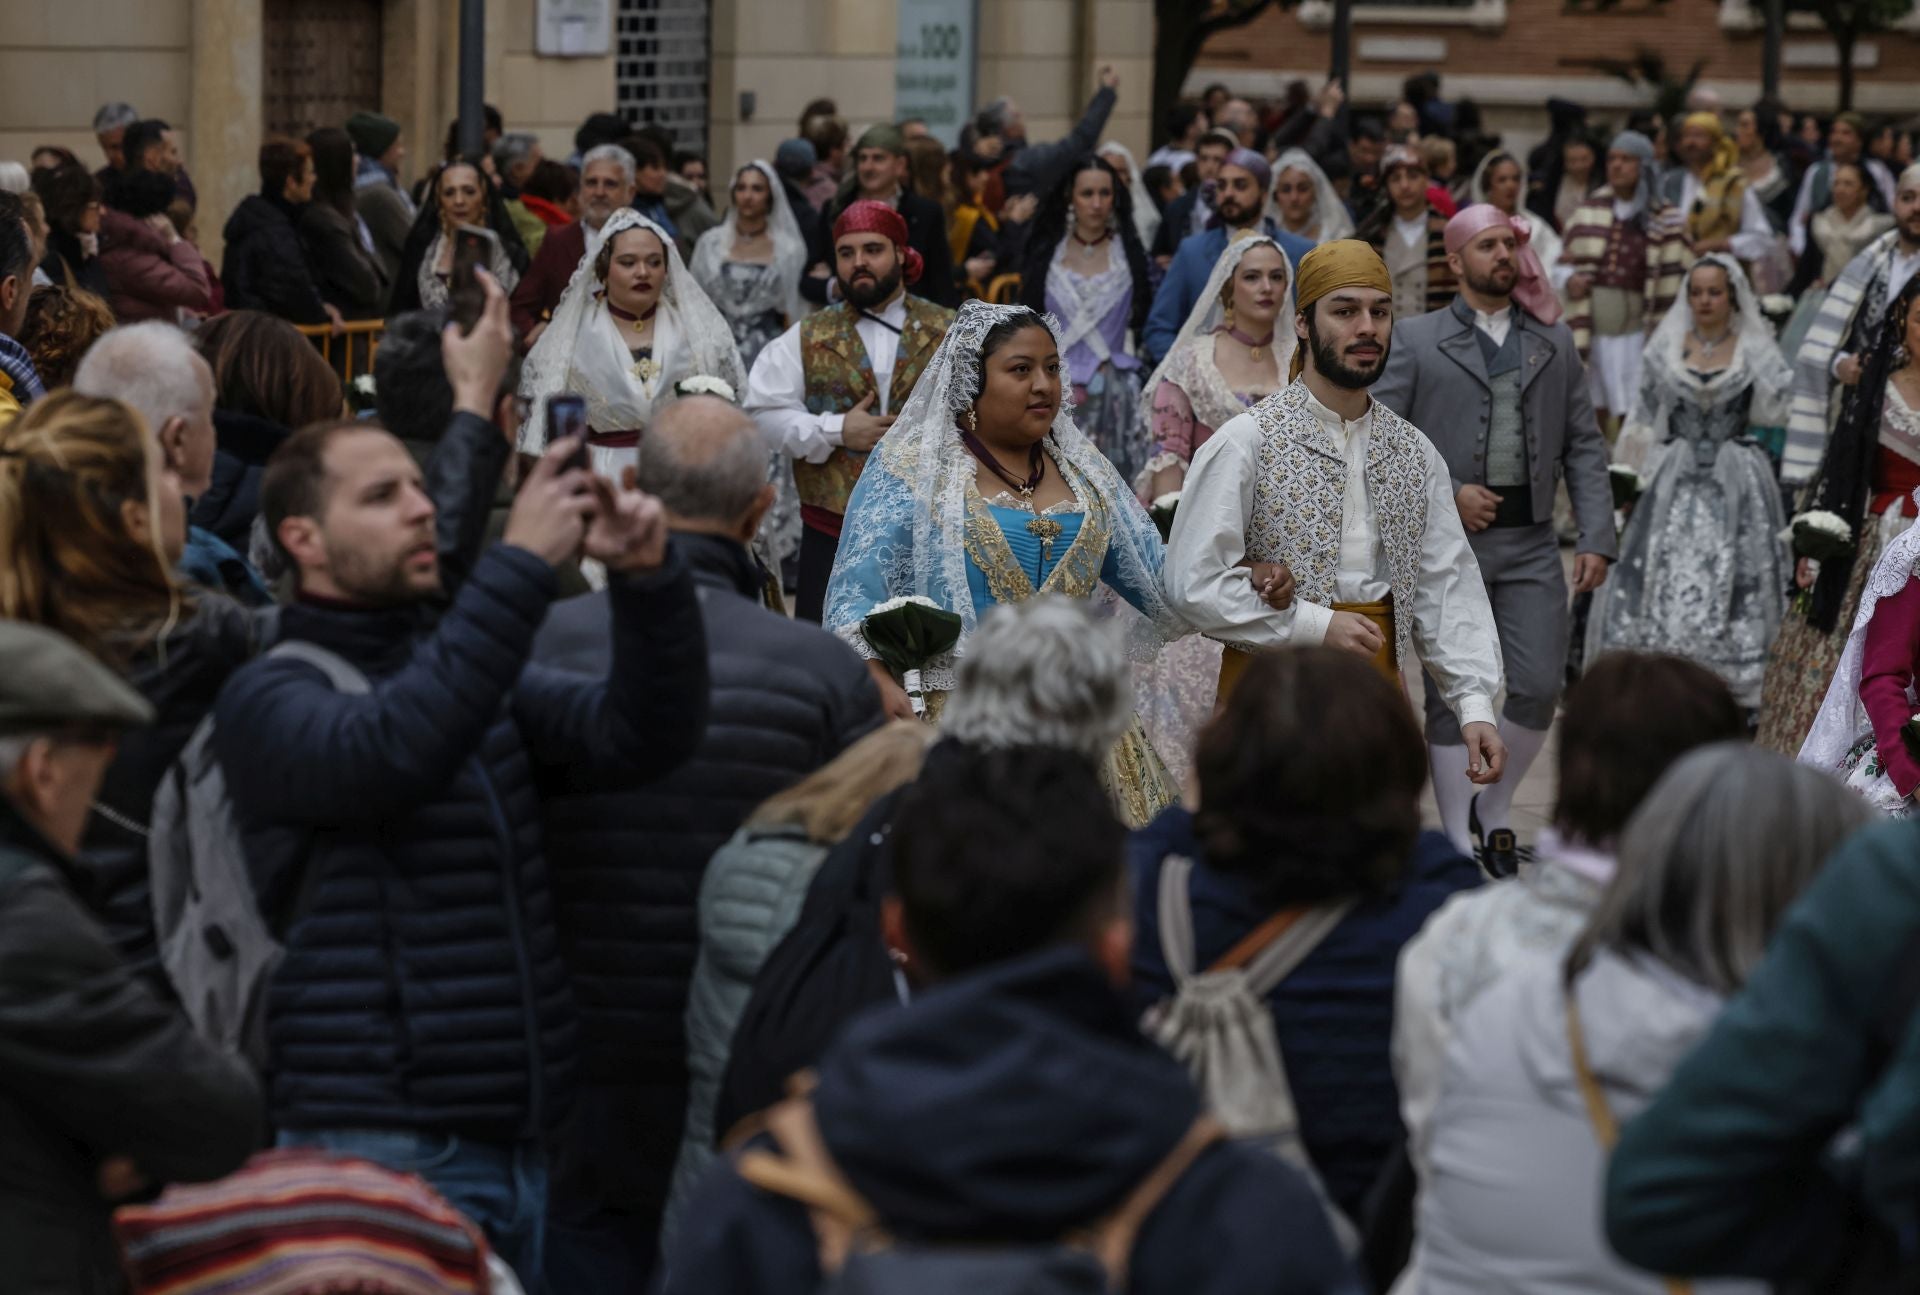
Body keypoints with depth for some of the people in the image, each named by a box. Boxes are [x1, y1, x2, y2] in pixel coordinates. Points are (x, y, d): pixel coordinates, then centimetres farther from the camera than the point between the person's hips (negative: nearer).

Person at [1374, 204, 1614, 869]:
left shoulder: (1554, 342, 13)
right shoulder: (1415, 341, 2)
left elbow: (1584, 446, 11)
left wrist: (1598, 537, 2)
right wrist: (1446, 495, -11)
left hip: (1531, 545, 3)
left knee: (1538, 688, -2)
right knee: (1453, 695, 2)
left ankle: (1495, 806, 22)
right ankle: (1459, 842, 11)